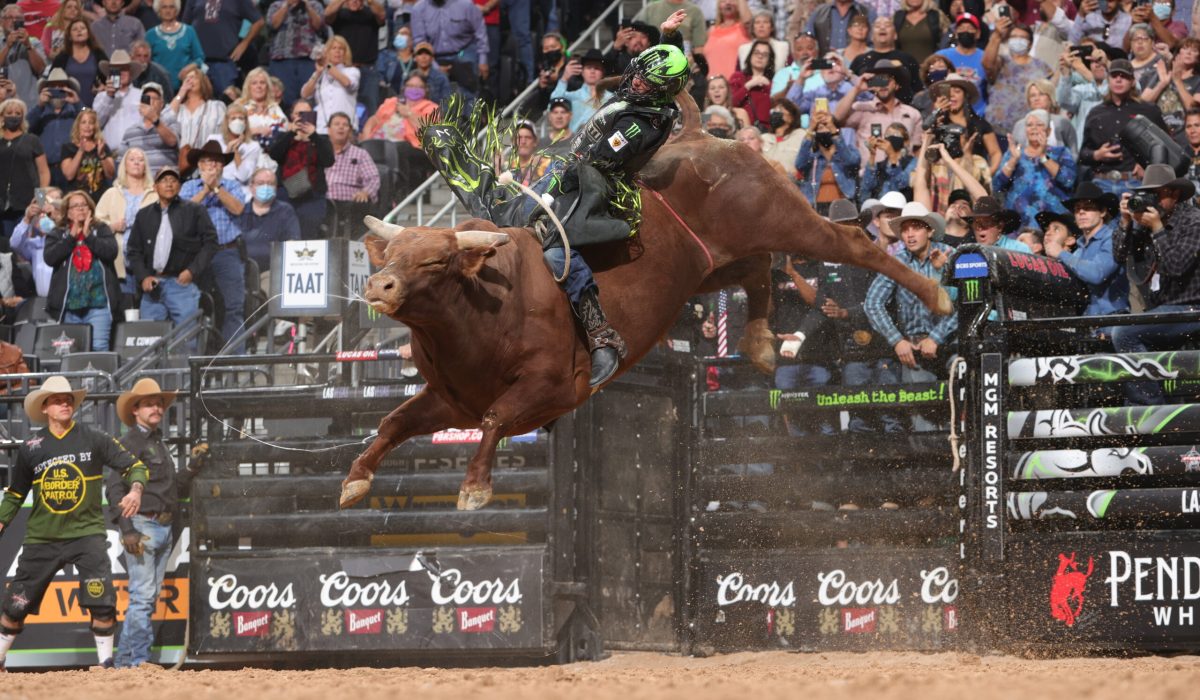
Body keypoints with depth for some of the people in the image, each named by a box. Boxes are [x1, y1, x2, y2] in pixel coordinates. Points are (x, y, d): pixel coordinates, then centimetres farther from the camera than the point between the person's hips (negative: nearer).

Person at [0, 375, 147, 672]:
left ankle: (106, 663, -1)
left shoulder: (93, 439, -1)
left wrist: (135, 490, -20)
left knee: (102, 602, -14)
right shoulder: (31, 447, 4)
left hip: (86, 533, -2)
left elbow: (133, 465, 0)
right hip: (42, 537, 2)